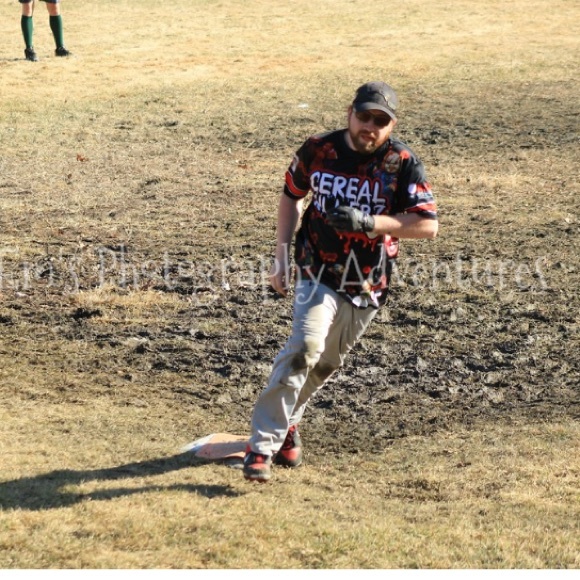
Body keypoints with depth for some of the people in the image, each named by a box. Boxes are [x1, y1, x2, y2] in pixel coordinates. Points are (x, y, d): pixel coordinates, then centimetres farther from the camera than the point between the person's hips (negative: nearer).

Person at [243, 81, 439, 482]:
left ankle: (286, 422, 38)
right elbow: (292, 195, 12)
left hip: (368, 288, 1)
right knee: (305, 348, -22)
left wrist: (368, 222, -27)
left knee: (326, 365, 11)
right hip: (318, 273, -1)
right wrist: (282, 255, 6)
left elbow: (428, 225, -16)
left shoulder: (403, 164, -10)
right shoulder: (318, 151, -5)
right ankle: (262, 445, -19)